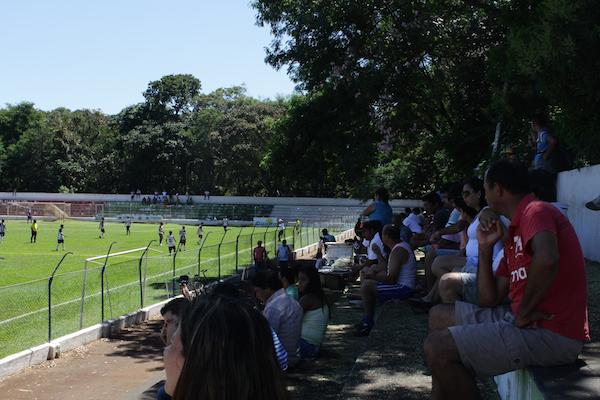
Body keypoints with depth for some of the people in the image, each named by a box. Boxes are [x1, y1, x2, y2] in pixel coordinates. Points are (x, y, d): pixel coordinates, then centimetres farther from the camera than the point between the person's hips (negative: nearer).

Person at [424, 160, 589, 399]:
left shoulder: (536, 212, -12)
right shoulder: (514, 232, 18)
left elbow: (546, 260, -36)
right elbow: (490, 300, 15)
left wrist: (523, 313, -23)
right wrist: (485, 248, 7)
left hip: (551, 334, -10)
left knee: (438, 348, -15)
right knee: (439, 316, 17)